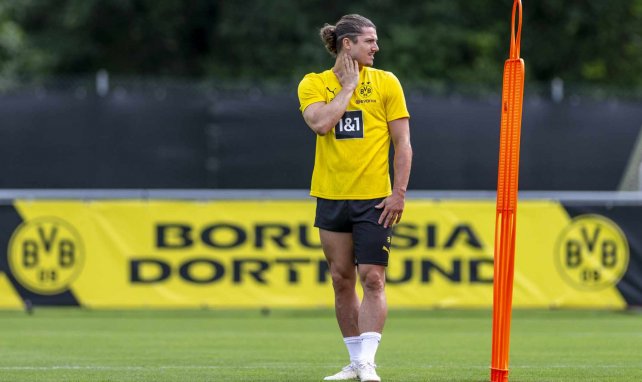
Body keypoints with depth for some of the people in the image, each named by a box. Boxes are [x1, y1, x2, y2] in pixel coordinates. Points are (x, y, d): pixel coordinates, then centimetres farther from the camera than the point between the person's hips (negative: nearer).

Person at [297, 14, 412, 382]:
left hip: (374, 199, -2)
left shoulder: (386, 82, 2)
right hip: (331, 197, 2)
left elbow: (402, 141, 0)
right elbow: (321, 123, -17)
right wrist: (349, 86, -9)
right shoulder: (313, 84, 3)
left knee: (373, 280, -10)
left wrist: (399, 193, -8)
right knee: (342, 280, 7)